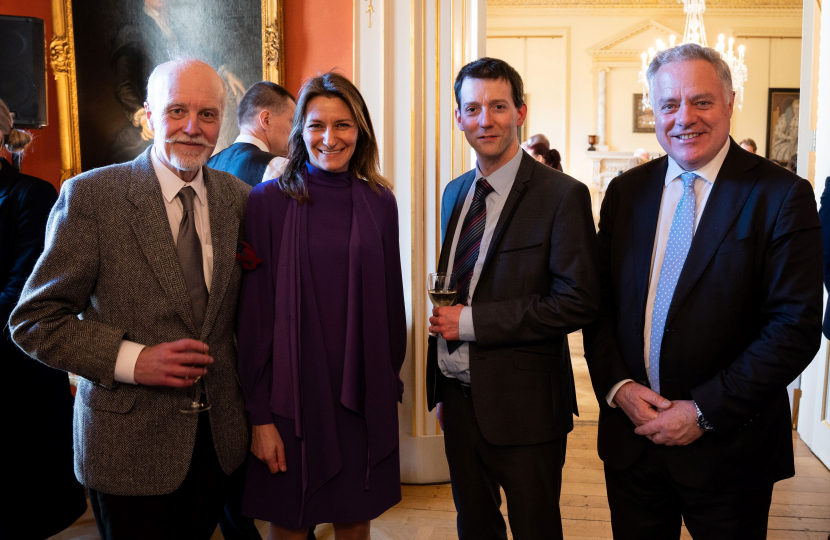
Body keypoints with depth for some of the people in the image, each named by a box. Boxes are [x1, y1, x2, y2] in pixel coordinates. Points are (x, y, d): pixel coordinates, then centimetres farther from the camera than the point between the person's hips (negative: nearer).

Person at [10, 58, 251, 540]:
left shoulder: (238, 199, 2)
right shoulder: (90, 196, -11)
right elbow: (34, 319, -8)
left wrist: (256, 409, 3)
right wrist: (132, 360, -21)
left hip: (219, 438, 4)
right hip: (128, 442, -3)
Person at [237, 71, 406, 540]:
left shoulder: (379, 201, 3)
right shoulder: (270, 201, -7)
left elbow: (391, 298, 8)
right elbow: (255, 312, -8)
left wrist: (392, 381, 8)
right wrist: (260, 415, -8)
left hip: (364, 394, 3)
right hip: (294, 391, -2)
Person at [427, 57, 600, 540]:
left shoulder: (562, 195, -13)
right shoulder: (455, 192, 9)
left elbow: (578, 302, -20)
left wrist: (471, 320, -20)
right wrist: (441, 386, 12)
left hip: (524, 404, -6)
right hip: (459, 395, 6)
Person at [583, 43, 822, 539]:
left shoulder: (783, 196, -9)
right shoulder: (626, 191, 4)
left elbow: (796, 327, -14)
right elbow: (599, 300, 5)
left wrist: (705, 412, -16)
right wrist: (617, 384, -9)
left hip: (729, 448, -3)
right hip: (631, 438, 4)